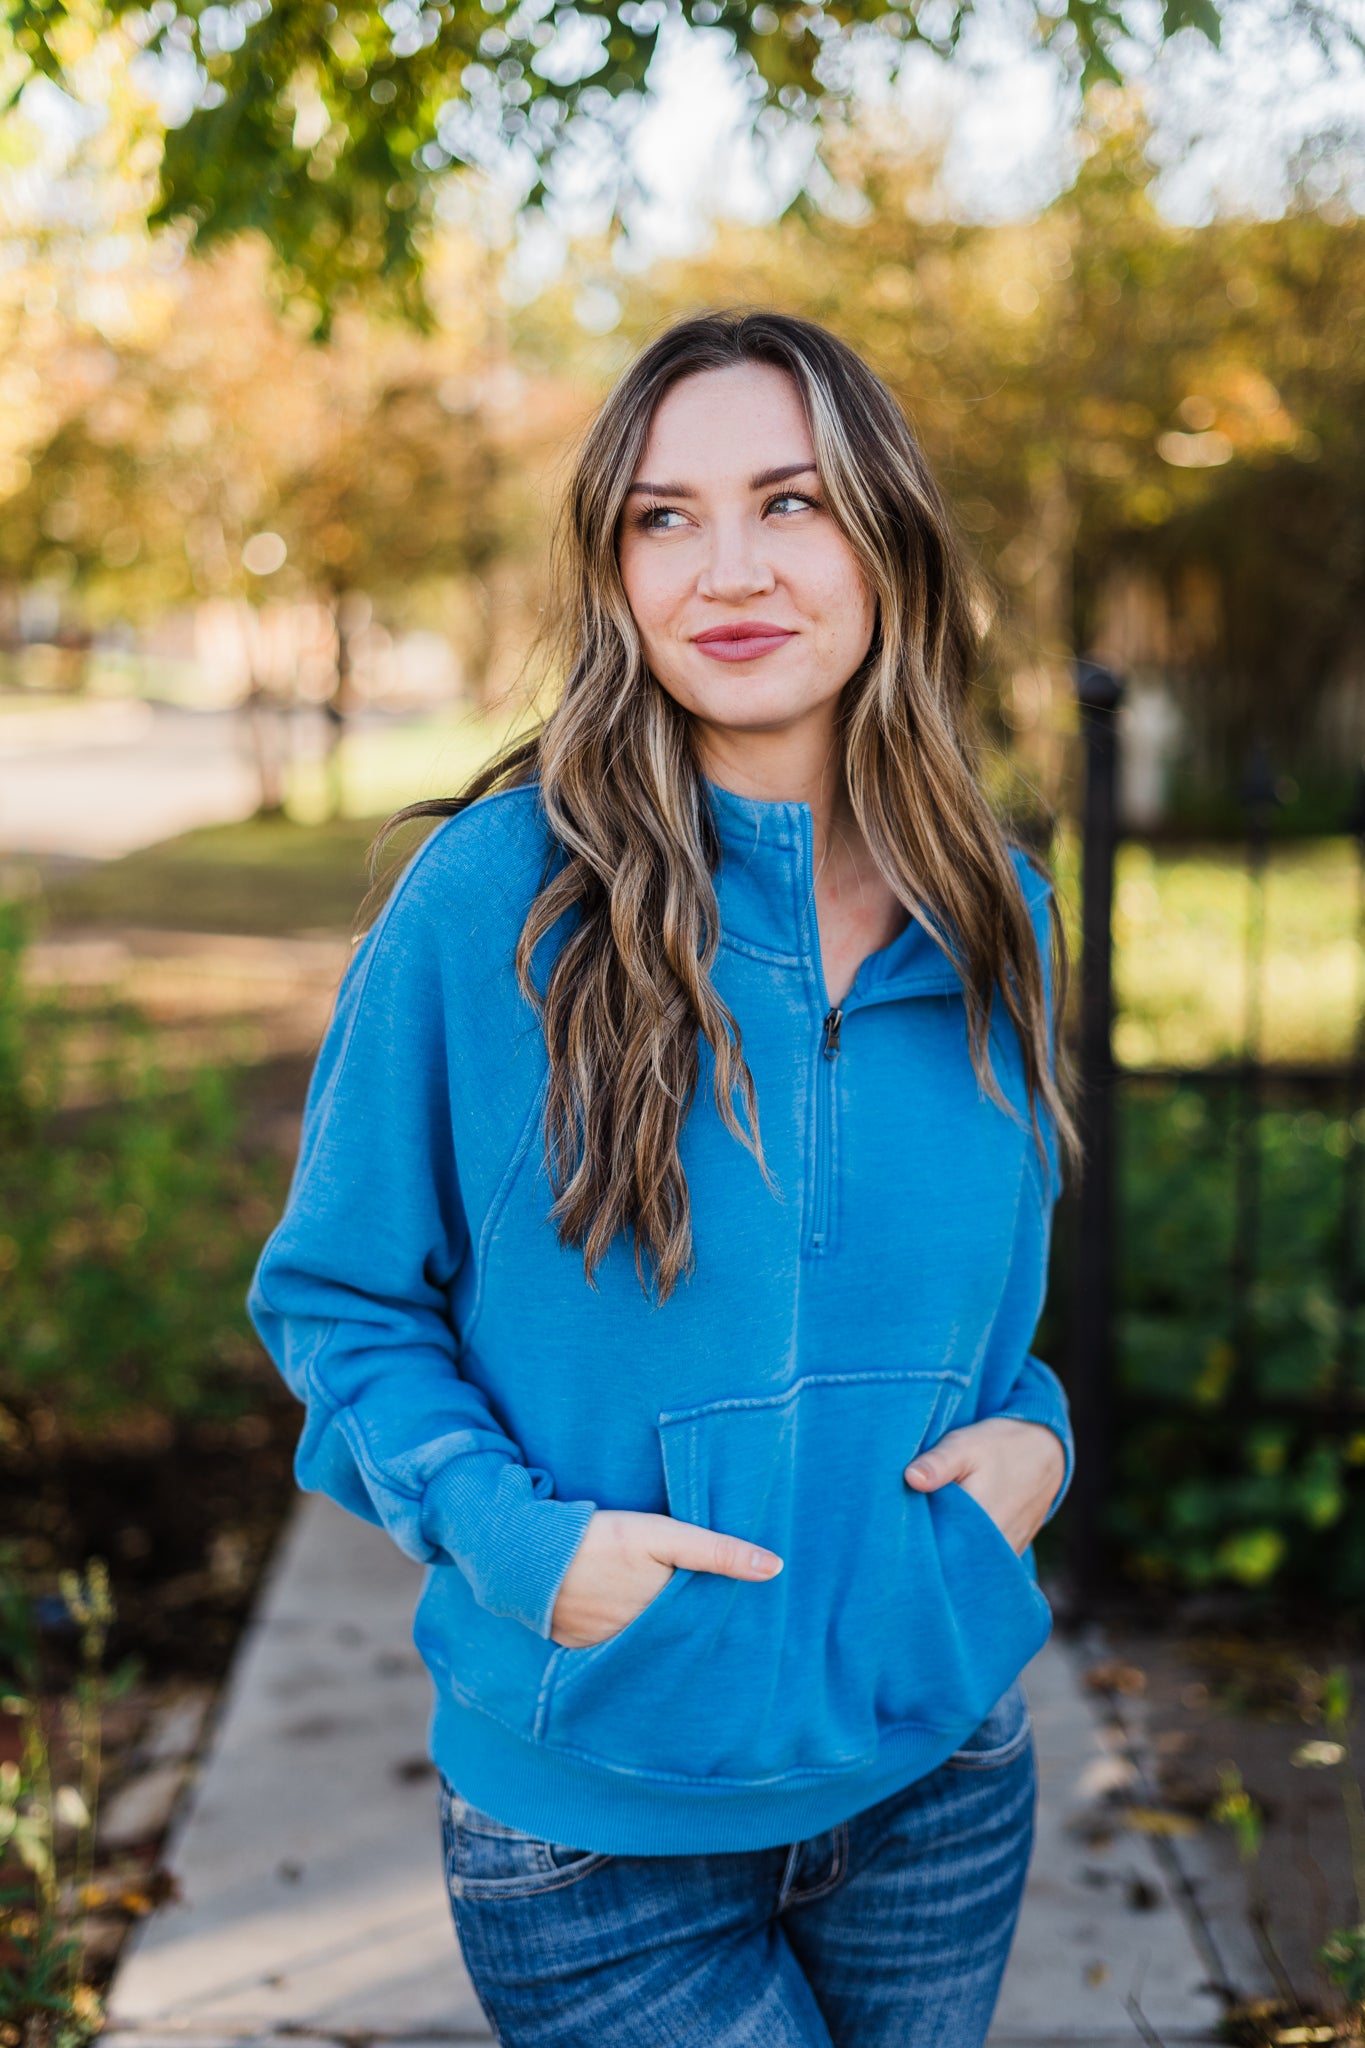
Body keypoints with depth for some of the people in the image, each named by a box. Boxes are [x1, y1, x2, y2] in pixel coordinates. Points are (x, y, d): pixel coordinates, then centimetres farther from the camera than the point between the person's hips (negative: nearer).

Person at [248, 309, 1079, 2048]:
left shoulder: (993, 921, -1)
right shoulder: (494, 895, -14)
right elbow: (336, 1298, -5)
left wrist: (1032, 1430, -5)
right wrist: (520, 1540, -20)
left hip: (938, 1776, 5)